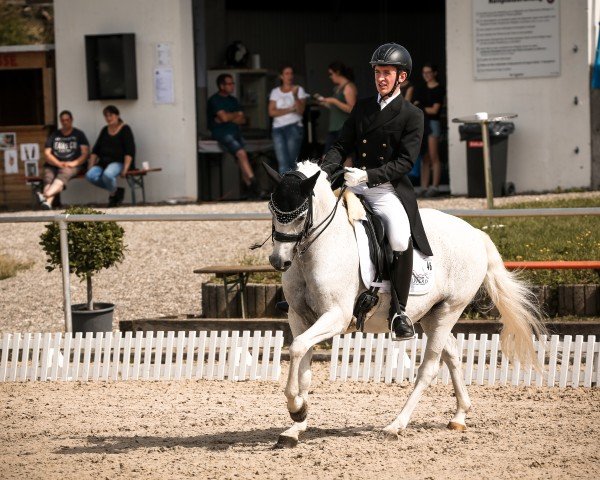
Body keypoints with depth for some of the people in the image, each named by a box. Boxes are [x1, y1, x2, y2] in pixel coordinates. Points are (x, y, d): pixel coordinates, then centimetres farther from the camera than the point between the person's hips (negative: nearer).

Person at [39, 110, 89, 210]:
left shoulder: (78, 134, 15)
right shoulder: (54, 135, 20)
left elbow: (85, 153, 5)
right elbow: (47, 154, 9)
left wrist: (74, 163, -13)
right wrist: (58, 163, -9)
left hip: (72, 165, -3)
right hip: (53, 165, 3)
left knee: (63, 173, -38)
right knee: (48, 177, -33)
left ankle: (45, 195, -65)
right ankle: (48, 202, -62)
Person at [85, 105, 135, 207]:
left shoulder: (125, 129, 1)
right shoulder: (105, 130, 20)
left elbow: (130, 152, -8)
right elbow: (95, 150, 18)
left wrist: (125, 168, -19)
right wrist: (91, 165, 6)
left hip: (118, 162, -6)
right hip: (103, 162, 6)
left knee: (107, 174, -39)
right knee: (90, 176, -25)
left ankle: (113, 193, -6)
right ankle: (115, 190, -6)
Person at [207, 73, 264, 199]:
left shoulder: (233, 100, 20)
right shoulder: (214, 100, -2)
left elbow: (242, 120, 12)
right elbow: (224, 117, -15)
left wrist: (230, 117, -5)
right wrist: (237, 114, 4)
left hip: (235, 132, 7)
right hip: (222, 134, -7)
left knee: (241, 159, -9)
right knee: (241, 153, -25)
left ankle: (251, 190, -17)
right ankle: (253, 183, -30)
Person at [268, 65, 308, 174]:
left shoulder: (299, 90, 4)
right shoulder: (275, 92, 10)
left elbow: (300, 110, -7)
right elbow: (271, 112, 0)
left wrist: (295, 96, -22)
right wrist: (290, 109, -8)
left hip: (294, 127, -2)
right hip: (278, 129, 2)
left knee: (292, 161, -8)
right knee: (282, 162, -7)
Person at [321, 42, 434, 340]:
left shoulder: (412, 116, -1)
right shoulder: (362, 107, 14)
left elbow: (404, 162, -9)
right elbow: (342, 146, 13)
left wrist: (368, 175, -22)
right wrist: (324, 171, -8)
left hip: (389, 191, -5)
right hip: (355, 187, 5)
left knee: (400, 238, -31)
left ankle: (398, 310, -16)